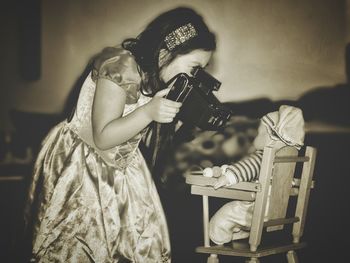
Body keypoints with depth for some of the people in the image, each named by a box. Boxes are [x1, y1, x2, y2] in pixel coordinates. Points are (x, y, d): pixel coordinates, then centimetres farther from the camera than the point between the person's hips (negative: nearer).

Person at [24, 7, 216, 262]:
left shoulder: (159, 78, -2)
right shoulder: (120, 67, -25)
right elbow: (103, 138, -25)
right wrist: (148, 112, -35)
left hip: (120, 169, 7)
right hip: (78, 167, -7)